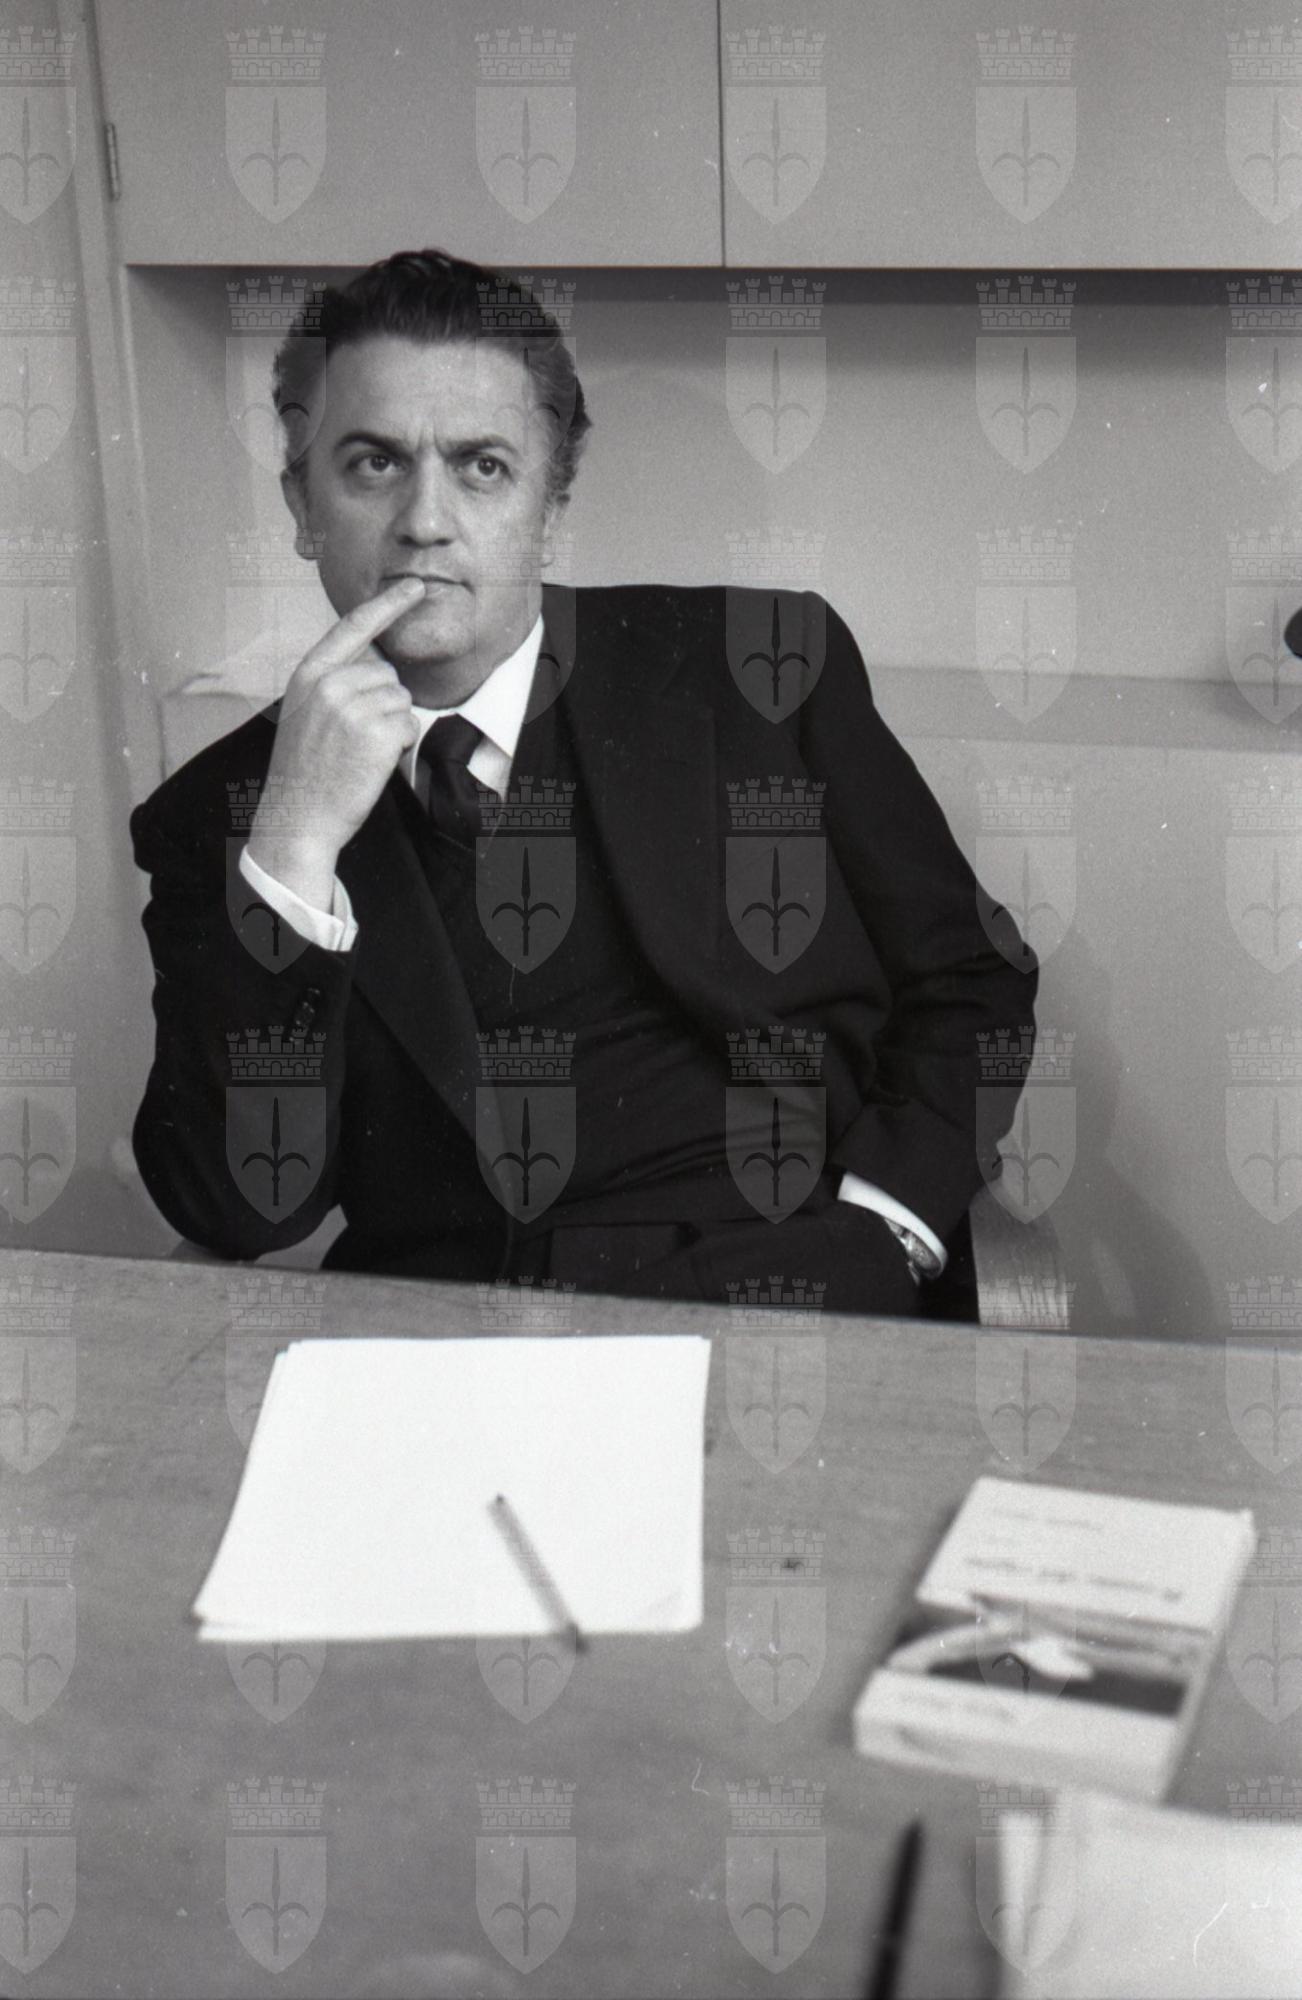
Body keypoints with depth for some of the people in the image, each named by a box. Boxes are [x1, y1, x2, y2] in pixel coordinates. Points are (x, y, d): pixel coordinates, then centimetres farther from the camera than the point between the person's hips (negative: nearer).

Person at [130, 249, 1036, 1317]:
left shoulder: (764, 672, 8)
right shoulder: (217, 816, 7)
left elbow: (970, 985, 11)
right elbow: (246, 1211, -3)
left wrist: (871, 1242, -6)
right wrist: (296, 842, -12)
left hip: (783, 1303, 0)